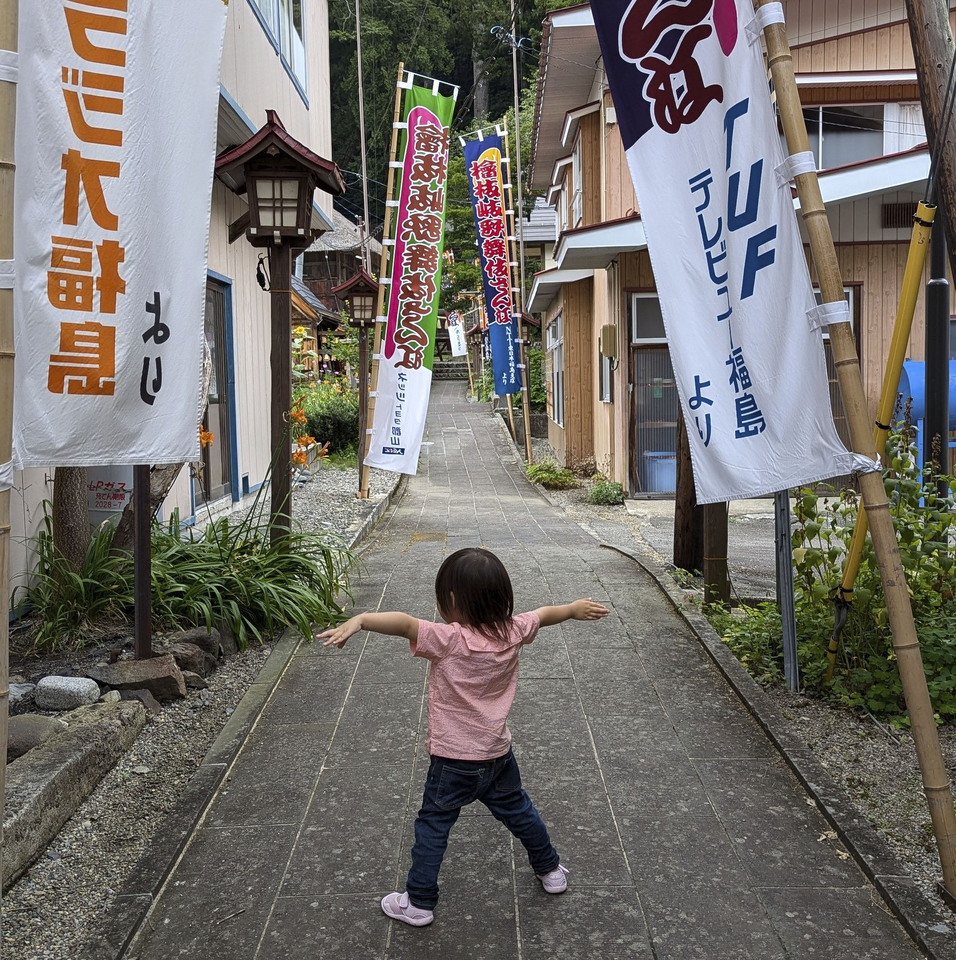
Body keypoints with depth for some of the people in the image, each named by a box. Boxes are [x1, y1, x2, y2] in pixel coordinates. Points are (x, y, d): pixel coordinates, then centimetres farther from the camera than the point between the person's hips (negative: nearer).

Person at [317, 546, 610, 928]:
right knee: (518, 811, 27)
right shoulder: (513, 631, -10)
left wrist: (359, 620, -56)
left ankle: (418, 903, 22)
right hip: (498, 754, 6)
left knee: (432, 825, 12)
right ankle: (551, 870, 44)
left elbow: (405, 623, -44)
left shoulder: (449, 640, -27)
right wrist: (575, 607, 29)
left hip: (454, 761, -5)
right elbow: (545, 614, 10)